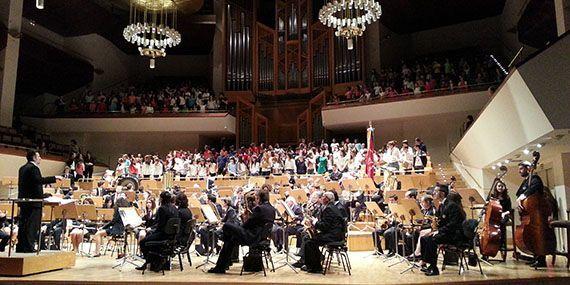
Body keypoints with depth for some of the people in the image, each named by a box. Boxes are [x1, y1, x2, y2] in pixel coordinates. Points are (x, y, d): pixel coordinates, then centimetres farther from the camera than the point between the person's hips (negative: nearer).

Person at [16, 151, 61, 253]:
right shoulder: (33, 168, -14)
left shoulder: (22, 168, 16)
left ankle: (20, 247, 18)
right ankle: (29, 247, -4)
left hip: (23, 200, 9)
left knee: (23, 224, 13)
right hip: (33, 201, -9)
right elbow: (39, 180, -29)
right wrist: (54, 178, -27)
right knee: (32, 225, -5)